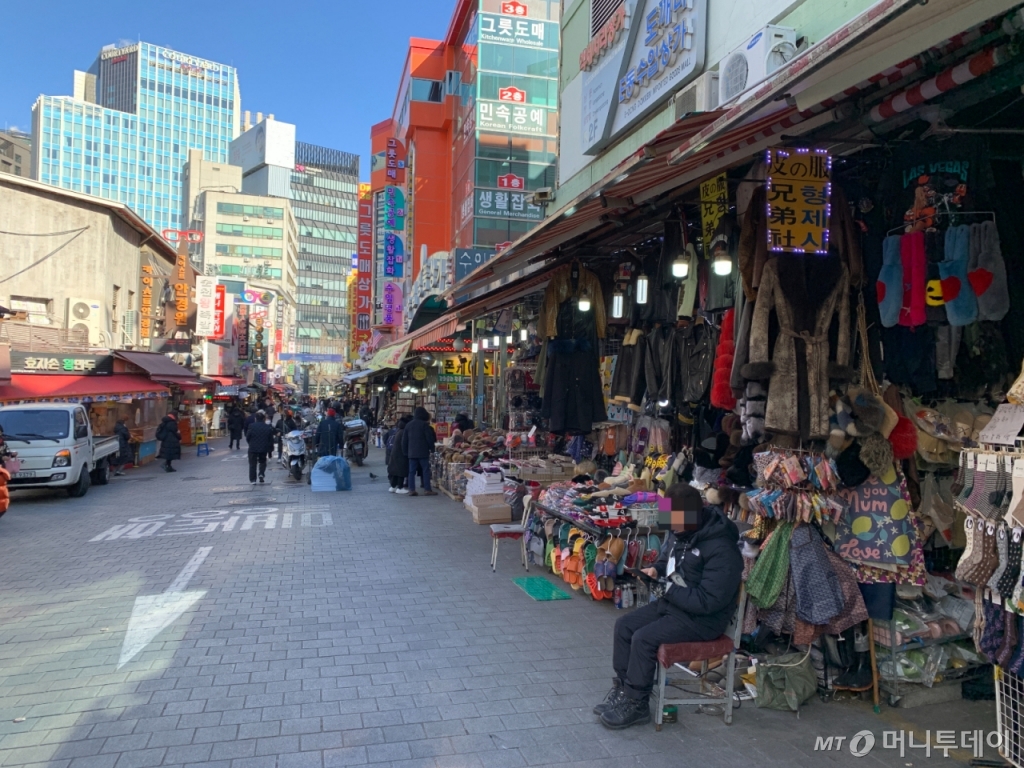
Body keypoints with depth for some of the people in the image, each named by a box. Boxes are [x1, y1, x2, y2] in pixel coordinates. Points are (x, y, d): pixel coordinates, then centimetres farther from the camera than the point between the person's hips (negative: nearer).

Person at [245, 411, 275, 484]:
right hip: (264, 448, 2)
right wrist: (271, 449, 11)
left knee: (253, 464, 7)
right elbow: (271, 440, 0)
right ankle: (261, 474, 0)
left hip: (253, 448, -1)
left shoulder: (252, 426, -10)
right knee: (262, 462, 22)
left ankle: (252, 480, 5)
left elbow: (247, 438, -3)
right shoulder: (268, 428, -5)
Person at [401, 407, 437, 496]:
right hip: (423, 452, -5)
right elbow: (430, 438, -9)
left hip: (411, 452, 5)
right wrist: (432, 449, 2)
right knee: (426, 470, -1)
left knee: (412, 471, 6)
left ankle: (411, 490, 4)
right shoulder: (424, 424, -7)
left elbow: (404, 440, 14)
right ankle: (427, 490, -2)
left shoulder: (408, 425, 12)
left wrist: (406, 451, 20)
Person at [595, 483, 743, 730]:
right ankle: (622, 688, 10)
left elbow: (708, 601, -29)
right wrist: (656, 569, -2)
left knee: (644, 638, -21)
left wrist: (669, 590, -22)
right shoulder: (680, 532, -2)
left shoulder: (721, 550, -28)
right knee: (624, 626, 0)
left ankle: (636, 704, -4)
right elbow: (669, 558, 20)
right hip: (673, 602, 9)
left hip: (703, 618, -9)